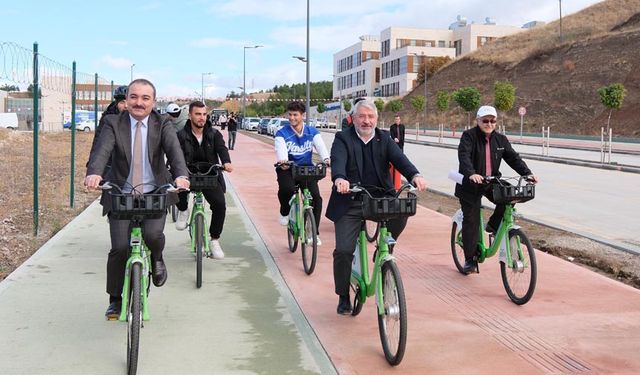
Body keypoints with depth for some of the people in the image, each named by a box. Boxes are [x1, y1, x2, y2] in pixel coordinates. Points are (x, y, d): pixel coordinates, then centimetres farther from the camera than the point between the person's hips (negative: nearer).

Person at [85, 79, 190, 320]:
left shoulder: (162, 125, 0)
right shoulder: (113, 124, -1)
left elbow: (174, 149, -18)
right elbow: (102, 149, -18)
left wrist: (181, 175, -39)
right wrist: (94, 173, -40)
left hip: (154, 195, 0)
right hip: (121, 195, 0)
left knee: (153, 234, -23)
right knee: (119, 247, -8)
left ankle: (156, 259, 15)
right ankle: (115, 300, 14)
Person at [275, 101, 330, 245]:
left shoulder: (312, 132, 3)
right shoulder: (281, 133, -4)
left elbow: (320, 146, -13)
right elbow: (281, 149, -23)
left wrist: (326, 159, -36)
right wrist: (282, 161, -46)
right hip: (287, 169, -2)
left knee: (316, 197, -16)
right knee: (287, 188, -34)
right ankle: (284, 213, 0)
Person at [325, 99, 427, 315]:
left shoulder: (384, 138, 8)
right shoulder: (343, 139, -1)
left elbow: (399, 159, -8)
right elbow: (338, 161, -20)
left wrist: (414, 175, -29)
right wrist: (340, 179, -44)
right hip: (350, 203, -2)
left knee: (400, 214, -27)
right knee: (343, 250, -8)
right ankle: (343, 297, 15)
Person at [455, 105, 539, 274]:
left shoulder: (500, 139, 5)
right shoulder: (469, 136, -11)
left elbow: (513, 157, -1)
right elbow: (464, 156, -26)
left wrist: (527, 173, -18)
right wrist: (471, 173, -44)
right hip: (471, 185, -4)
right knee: (471, 221, -4)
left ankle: (493, 225, 3)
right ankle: (470, 260, 7)